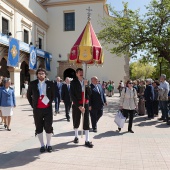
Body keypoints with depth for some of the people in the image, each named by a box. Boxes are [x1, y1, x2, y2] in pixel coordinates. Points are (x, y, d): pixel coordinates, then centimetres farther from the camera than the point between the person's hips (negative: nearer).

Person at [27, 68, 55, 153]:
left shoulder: (50, 84, 0)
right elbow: (28, 95, 11)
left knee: (48, 127, 2)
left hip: (48, 109, 0)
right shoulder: (32, 84, 0)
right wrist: (33, 105, 6)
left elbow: (53, 95, 13)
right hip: (37, 109, 1)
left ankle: (48, 145, 20)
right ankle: (42, 145, 22)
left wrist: (50, 103, 6)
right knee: (39, 128, 8)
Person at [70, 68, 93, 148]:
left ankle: (87, 141, 6)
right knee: (76, 121, 11)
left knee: (86, 122, 0)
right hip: (76, 105, -2)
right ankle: (76, 136, 35)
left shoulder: (85, 81, 5)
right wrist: (79, 106, -15)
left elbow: (90, 93, -1)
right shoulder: (73, 83, -7)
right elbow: (72, 95, -11)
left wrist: (86, 85, -17)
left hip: (85, 104, 3)